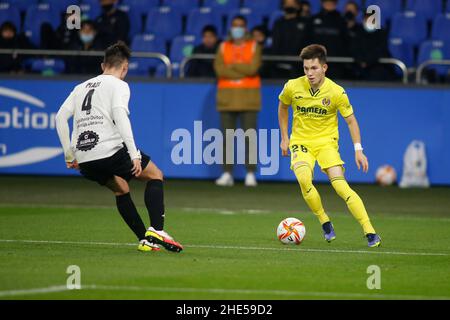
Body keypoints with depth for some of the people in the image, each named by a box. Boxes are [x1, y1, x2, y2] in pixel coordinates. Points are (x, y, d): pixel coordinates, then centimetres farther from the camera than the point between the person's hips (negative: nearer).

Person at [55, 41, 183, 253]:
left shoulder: (82, 87, 22)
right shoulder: (118, 85, 3)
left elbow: (61, 117, 14)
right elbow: (119, 116, -14)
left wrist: (69, 155, 18)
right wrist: (134, 155, -18)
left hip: (84, 161, 6)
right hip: (109, 151, -6)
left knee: (121, 189, 28)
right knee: (155, 176, 11)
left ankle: (144, 240, 19)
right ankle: (156, 231, -7)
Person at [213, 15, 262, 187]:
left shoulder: (254, 47, 5)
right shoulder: (223, 47, 11)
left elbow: (253, 68, -11)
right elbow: (219, 69, -5)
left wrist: (232, 66, -6)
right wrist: (243, 71, -9)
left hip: (248, 97, -2)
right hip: (227, 97, 2)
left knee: (249, 136, -7)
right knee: (227, 136, 1)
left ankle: (250, 174, -5)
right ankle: (227, 174, 5)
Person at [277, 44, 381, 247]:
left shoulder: (336, 92, -12)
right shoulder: (292, 87, -8)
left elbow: (351, 120, -1)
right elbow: (283, 107, 14)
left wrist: (358, 150, -9)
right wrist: (284, 137, 14)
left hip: (327, 141, -1)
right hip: (301, 142, 1)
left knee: (340, 185, -20)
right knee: (303, 179, -29)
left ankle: (370, 232, -16)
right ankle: (325, 223, -8)